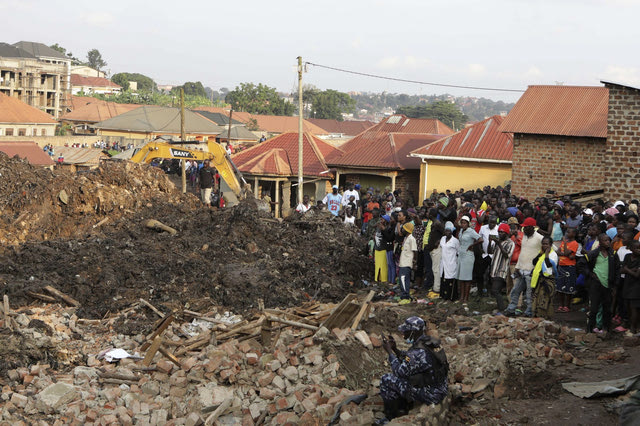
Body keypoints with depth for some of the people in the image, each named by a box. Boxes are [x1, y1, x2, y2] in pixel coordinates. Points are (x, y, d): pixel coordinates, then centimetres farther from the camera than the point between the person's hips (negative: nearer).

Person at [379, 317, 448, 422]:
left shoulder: (418, 352, -27)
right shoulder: (430, 341, 2)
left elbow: (400, 372, -15)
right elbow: (408, 359, 15)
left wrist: (390, 352, -7)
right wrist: (395, 349, 4)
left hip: (430, 395, -9)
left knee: (386, 380, -3)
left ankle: (390, 419, 11)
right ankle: (402, 409, 31)